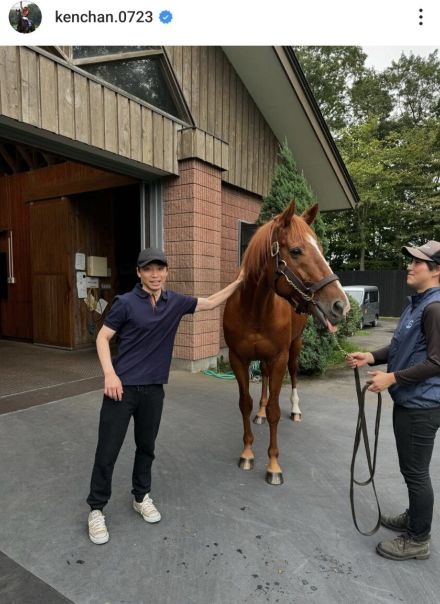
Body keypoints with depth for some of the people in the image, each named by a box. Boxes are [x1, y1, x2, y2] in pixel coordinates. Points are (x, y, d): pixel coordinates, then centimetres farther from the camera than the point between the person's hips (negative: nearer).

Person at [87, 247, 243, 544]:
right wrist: (109, 374, -18)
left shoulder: (176, 302, 3)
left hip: (153, 388, 4)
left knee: (146, 447, 18)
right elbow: (103, 337, -6)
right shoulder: (126, 302, -9)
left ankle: (141, 497, 39)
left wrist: (238, 282, 13)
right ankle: (96, 509, 23)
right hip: (122, 386, -4)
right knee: (107, 451, 4)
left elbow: (210, 303, 15)